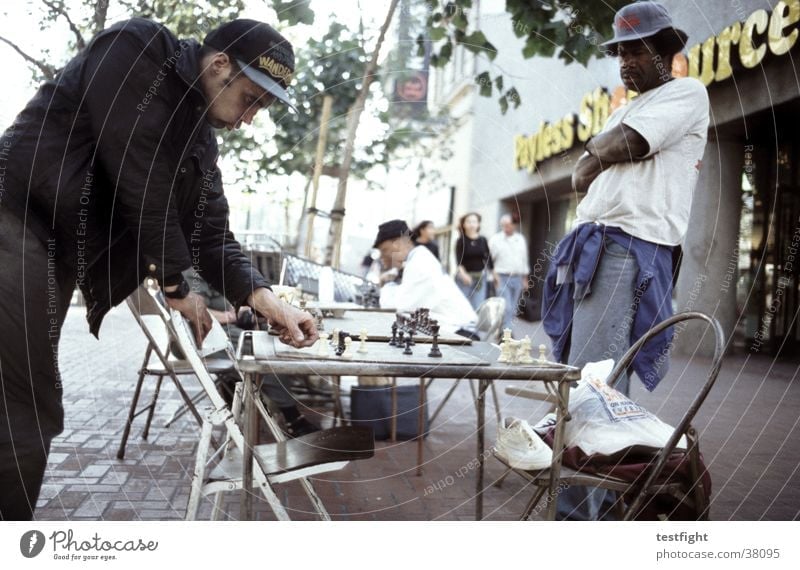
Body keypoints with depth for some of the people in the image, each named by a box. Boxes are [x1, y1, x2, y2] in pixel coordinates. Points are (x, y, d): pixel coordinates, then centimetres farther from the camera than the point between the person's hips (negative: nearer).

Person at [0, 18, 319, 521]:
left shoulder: (200, 137, 13)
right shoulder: (138, 49, -10)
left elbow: (210, 231, 9)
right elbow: (139, 176, -16)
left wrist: (264, 299, -7)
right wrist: (176, 285, -9)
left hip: (55, 257, 9)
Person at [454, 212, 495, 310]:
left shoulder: (483, 240, 5)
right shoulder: (461, 240, -4)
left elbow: (488, 257, 13)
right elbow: (459, 259, -14)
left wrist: (493, 273, 19)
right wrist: (463, 273, -30)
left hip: (480, 277, 2)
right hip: (464, 276, -2)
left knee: (478, 306, -1)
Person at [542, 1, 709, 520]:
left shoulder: (687, 93, 3)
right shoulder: (625, 111, 28)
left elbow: (617, 147, -10)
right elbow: (581, 178, 19)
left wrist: (597, 152, 9)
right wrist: (607, 155, 2)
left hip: (630, 249, -8)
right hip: (593, 246, 9)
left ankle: (578, 514, -12)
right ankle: (605, 496, 15)